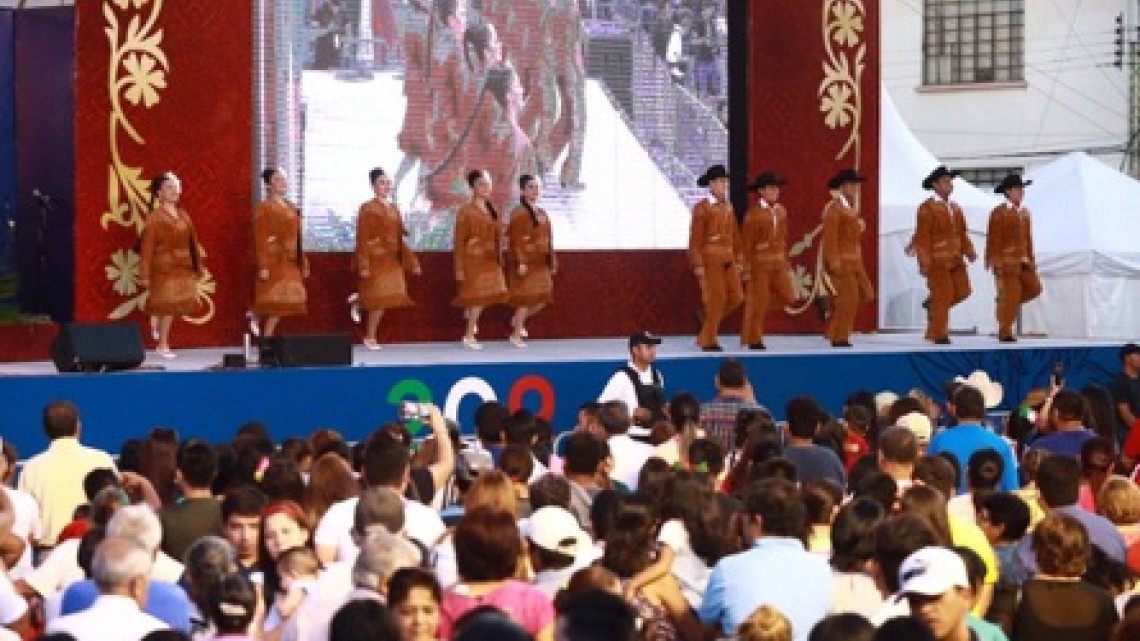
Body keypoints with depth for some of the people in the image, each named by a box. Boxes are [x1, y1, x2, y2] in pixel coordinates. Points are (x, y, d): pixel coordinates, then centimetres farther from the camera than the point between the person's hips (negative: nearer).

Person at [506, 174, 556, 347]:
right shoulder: (518, 213, -10)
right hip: (527, 261, -8)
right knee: (526, 296, -4)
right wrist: (521, 262, -20)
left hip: (541, 262, 8)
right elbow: (516, 240, -14)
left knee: (543, 297, 7)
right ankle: (516, 335, 7)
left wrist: (552, 261, 13)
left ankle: (518, 320, 27)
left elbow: (548, 239, 15)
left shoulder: (542, 213, 13)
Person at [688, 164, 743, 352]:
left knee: (736, 297, 2)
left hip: (728, 260, 7)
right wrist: (698, 265, -13)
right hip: (711, 259, -7)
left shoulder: (728, 207, 13)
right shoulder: (702, 208, -7)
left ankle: (708, 319, 24)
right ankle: (708, 341, 7)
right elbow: (695, 239, -9)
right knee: (716, 298, -4)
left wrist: (738, 260, 14)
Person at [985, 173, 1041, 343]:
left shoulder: (1025, 212, 12)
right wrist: (995, 263, -16)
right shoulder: (999, 213, -10)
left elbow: (1027, 238, 16)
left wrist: (1031, 259, 13)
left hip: (1022, 260, 7)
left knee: (1033, 288, -3)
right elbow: (993, 239, -12)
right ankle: (1005, 332, 2)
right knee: (1010, 295, -7)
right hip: (1006, 260, -7)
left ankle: (1004, 302, 18)